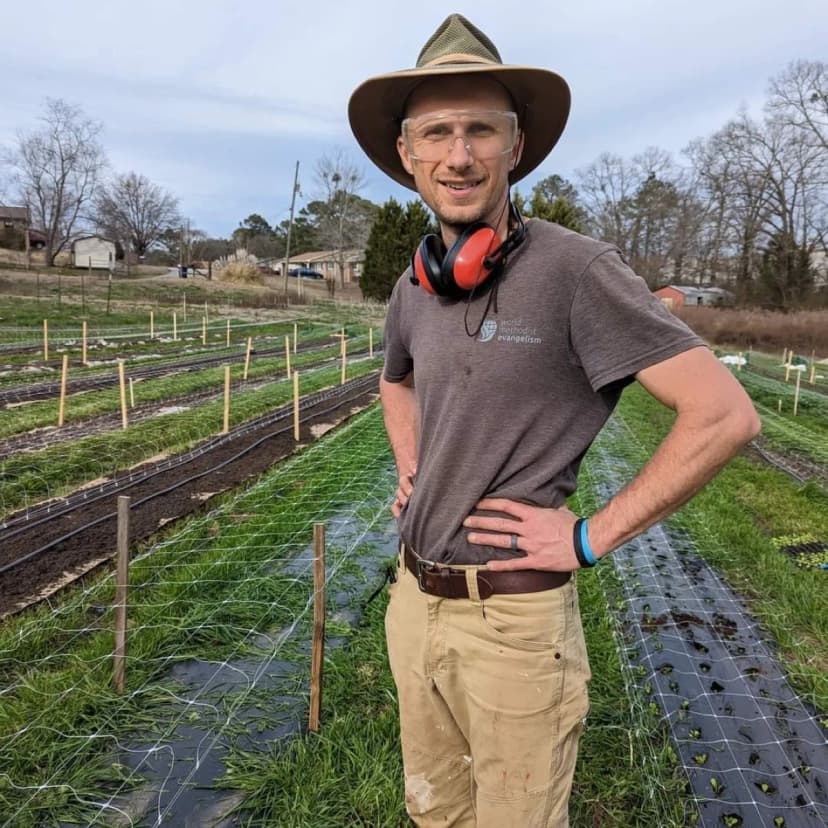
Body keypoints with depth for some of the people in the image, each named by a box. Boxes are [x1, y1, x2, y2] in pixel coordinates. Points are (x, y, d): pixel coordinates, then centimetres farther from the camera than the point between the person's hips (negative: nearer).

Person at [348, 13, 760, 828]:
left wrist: (591, 537, -15)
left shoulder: (573, 268, -16)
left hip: (514, 616, -6)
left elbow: (724, 413, -18)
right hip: (413, 599, 6)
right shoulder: (413, 288, 4)